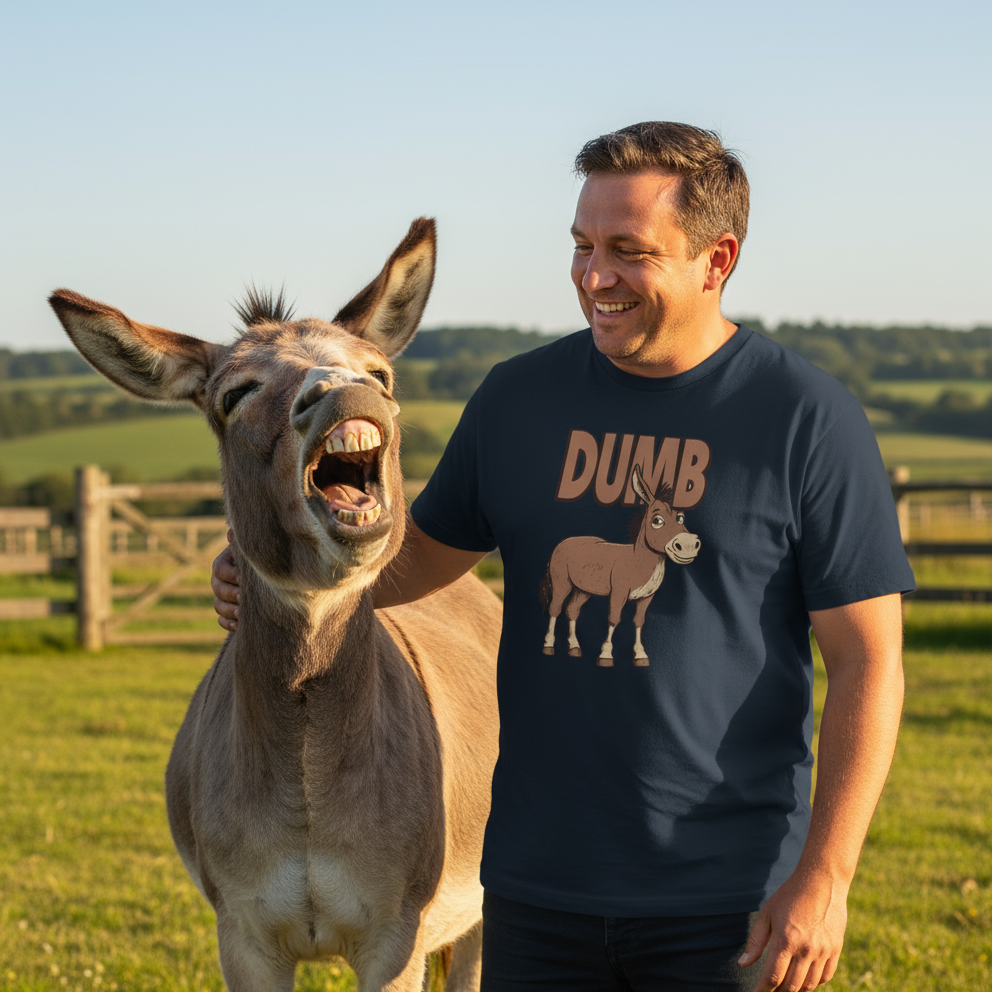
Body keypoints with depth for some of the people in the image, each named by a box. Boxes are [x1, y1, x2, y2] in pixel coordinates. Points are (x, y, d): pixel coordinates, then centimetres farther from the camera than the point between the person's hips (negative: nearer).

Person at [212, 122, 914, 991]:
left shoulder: (809, 419, -6)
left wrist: (823, 878, -14)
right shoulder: (522, 397, 6)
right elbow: (428, 553, 20)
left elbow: (868, 664, -7)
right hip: (537, 888, 4)